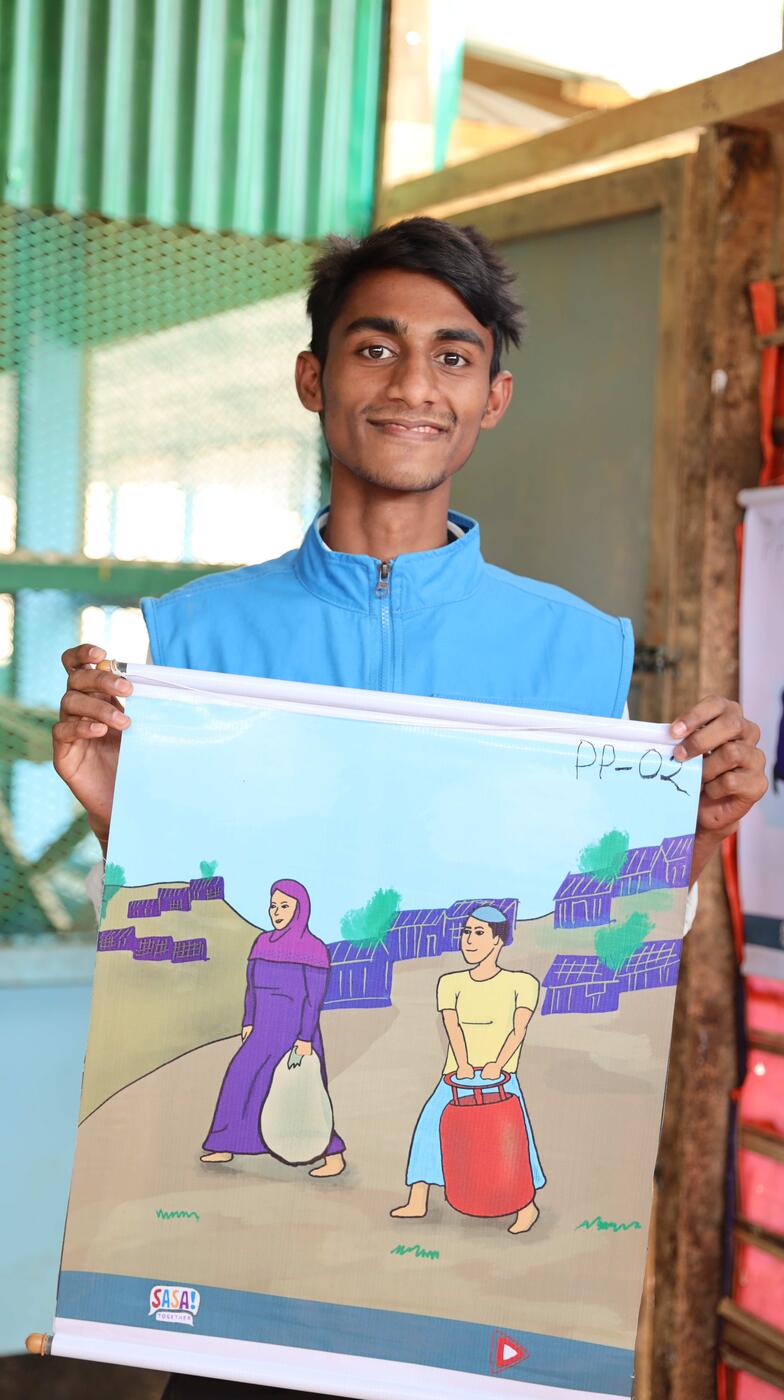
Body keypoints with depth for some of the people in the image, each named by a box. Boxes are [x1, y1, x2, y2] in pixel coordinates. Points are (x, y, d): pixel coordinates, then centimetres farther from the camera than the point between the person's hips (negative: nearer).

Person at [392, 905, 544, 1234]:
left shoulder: (521, 983, 3)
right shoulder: (451, 983, 9)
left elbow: (519, 1029, -9)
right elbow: (452, 1025, -6)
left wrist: (498, 1063, -25)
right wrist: (462, 1063, -24)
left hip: (500, 1076, -3)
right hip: (457, 1075, 3)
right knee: (431, 1123, -9)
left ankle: (526, 1206, -2)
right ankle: (417, 1202, -2)